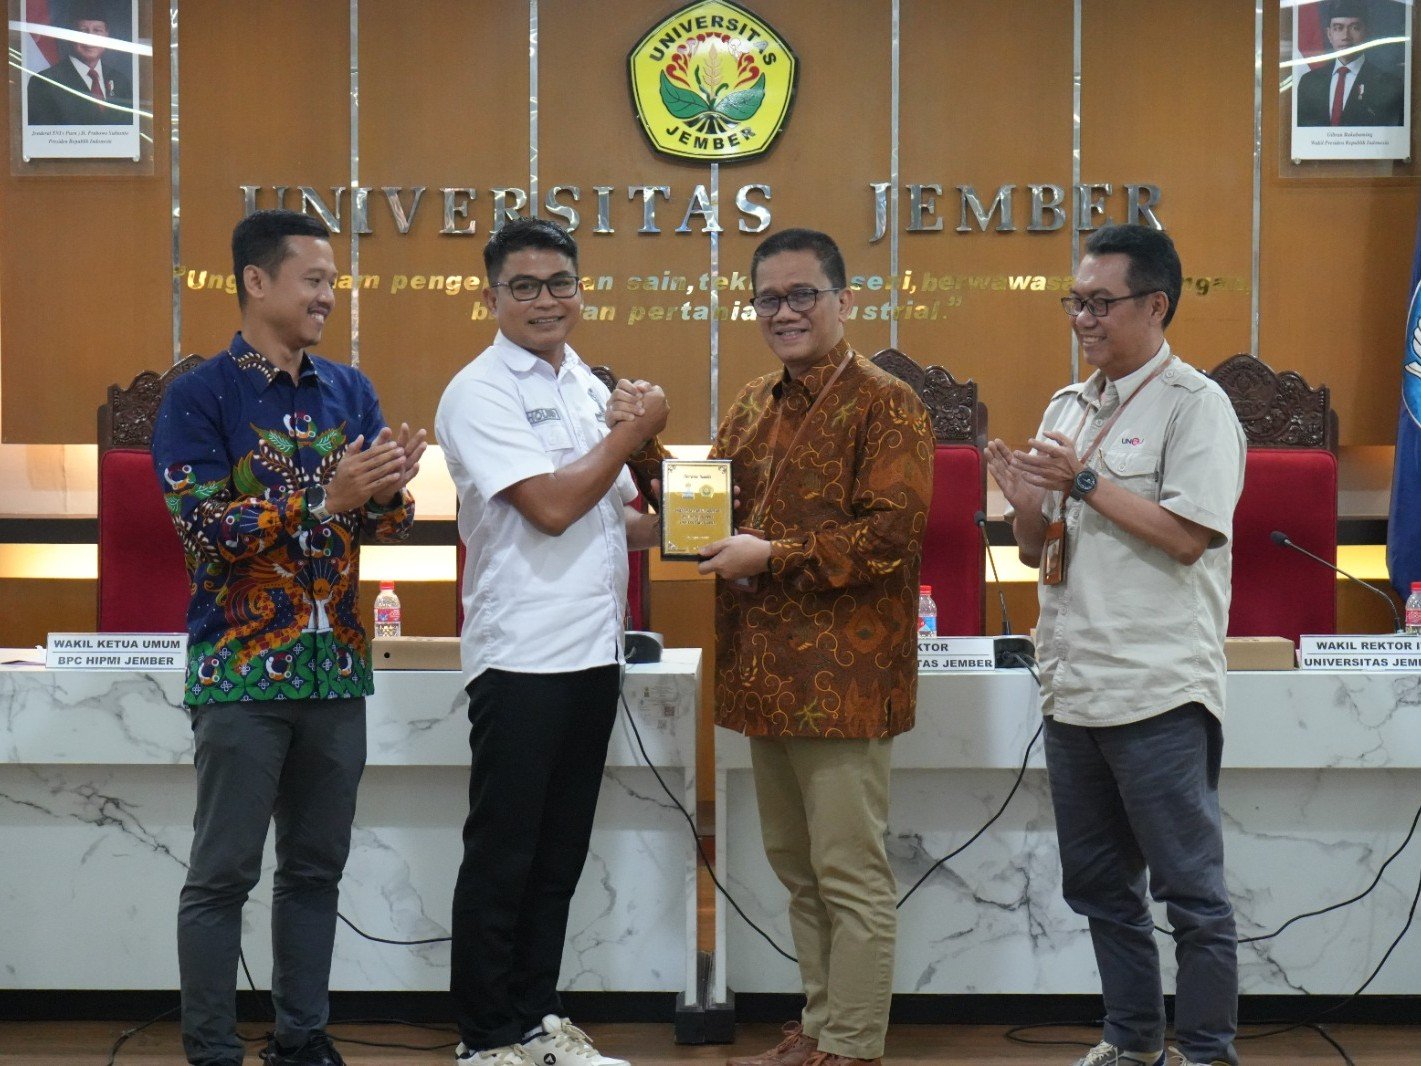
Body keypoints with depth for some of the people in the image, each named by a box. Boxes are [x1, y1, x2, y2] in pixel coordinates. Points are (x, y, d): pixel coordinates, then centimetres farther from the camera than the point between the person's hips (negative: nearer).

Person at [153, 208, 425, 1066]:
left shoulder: (351, 390, 8)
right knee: (223, 873, 1)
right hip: (243, 671, -5)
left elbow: (389, 525, 6)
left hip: (338, 667, 5)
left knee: (317, 867, 12)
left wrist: (388, 491, -18)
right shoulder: (198, 397, -6)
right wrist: (329, 497, -24)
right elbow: (207, 526, -16)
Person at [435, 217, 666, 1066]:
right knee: (504, 858, 1)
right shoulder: (481, 393, -9)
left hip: (595, 650, 7)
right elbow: (552, 505, -19)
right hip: (522, 654, -7)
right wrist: (635, 432, -9)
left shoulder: (591, 387, 14)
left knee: (560, 853, 13)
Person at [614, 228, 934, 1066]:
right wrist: (645, 445, 2)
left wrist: (772, 556, -18)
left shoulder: (886, 405, -8)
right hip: (768, 675, 8)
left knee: (851, 874, -1)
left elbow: (891, 534, -18)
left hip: (843, 680, -8)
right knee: (797, 866, 16)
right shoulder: (755, 406, 15)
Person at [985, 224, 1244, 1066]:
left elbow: (1189, 535, -17)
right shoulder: (1068, 407, 14)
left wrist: (1086, 480, -15)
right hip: (1073, 689, 8)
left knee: (1190, 888, 1)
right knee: (1101, 885, 15)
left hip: (1157, 690, -7)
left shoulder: (1194, 404, -7)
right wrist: (1024, 501, -4)